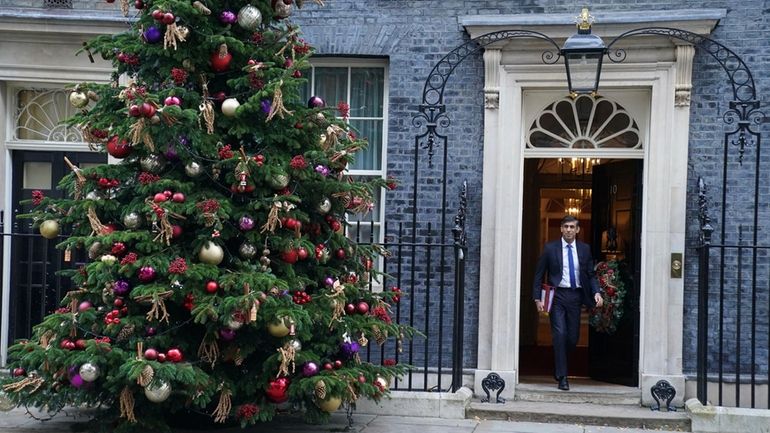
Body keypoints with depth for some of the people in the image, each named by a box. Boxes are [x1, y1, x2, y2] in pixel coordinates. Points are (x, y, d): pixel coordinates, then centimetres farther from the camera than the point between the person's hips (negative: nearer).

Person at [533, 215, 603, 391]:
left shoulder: (585, 249, 9)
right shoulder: (550, 248, 2)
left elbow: (591, 274, 12)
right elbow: (539, 275, 3)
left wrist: (596, 292, -6)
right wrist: (538, 298, -5)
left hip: (576, 295, 3)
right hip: (557, 295, -3)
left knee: (573, 337, 4)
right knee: (560, 334, -10)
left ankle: (559, 365, 31)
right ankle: (562, 377, -3)